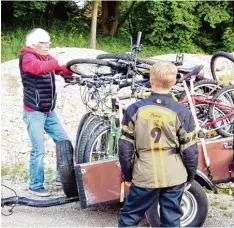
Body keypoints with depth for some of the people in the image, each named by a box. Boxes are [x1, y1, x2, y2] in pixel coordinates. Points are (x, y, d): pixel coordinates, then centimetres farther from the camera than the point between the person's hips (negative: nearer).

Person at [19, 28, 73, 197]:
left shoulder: (47, 57, 15)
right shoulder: (27, 57, -11)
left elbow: (63, 71, 10)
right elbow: (39, 68, -33)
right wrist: (59, 63, -39)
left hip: (50, 111, 8)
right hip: (34, 113, -8)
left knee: (64, 141, 10)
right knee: (39, 150, -6)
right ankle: (36, 186, 6)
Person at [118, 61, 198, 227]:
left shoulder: (134, 110, -7)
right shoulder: (182, 113, -9)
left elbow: (125, 148, -3)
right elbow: (190, 151, -4)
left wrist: (127, 175, 11)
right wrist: (190, 177, 11)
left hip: (144, 176, 0)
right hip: (174, 178, 0)